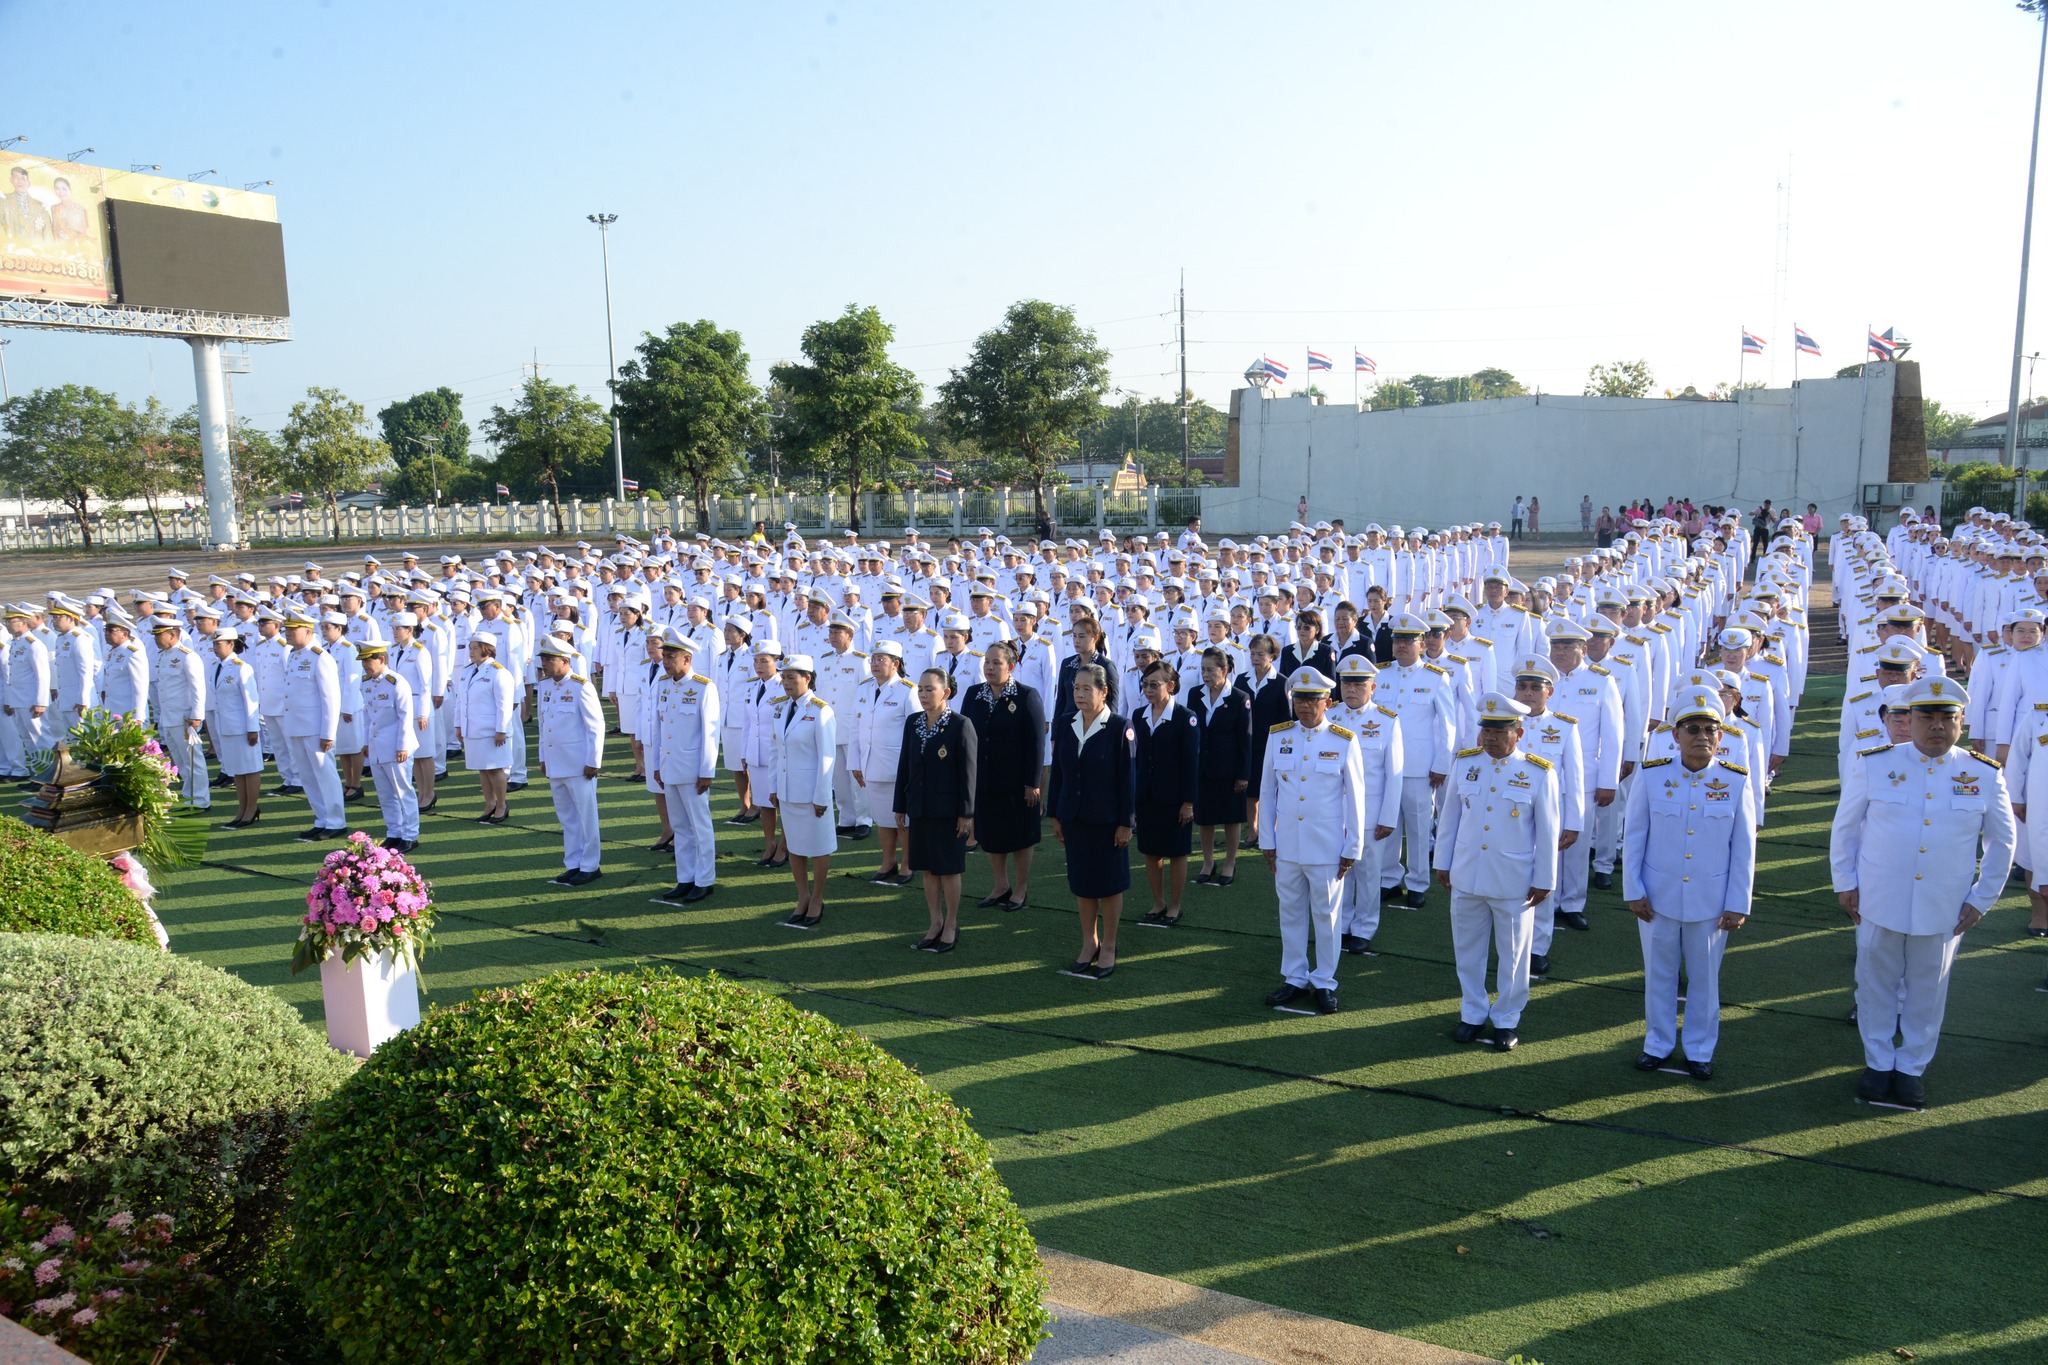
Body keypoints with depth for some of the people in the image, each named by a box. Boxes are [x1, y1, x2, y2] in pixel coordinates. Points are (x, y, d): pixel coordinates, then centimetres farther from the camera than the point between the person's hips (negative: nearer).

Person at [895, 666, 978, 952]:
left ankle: (951, 926, 18)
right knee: (928, 868, 12)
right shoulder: (912, 722, 6)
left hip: (948, 810, -5)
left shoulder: (960, 725, -11)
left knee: (949, 869, 4)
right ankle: (935, 923, 24)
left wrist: (966, 813, -13)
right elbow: (905, 766, 10)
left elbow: (968, 771, -11)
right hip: (920, 808, 5)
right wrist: (901, 807, 9)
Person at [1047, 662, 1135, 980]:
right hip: (1074, 818, 4)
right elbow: (1057, 772, 7)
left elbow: (1128, 778, -10)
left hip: (1107, 819, -4)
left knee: (1109, 883, 7)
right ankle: (1089, 942, 27)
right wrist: (1055, 815, 6)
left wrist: (1125, 823, -11)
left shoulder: (1120, 729, -11)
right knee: (1081, 882, 12)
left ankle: (1108, 947, 21)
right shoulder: (1065, 726, 2)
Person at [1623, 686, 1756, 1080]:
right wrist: (1634, 892, -4)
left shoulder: (1736, 782, -6)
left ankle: (1700, 1051, 29)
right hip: (1659, 899, 0)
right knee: (1659, 975, 13)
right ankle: (1658, 1044, 30)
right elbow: (1633, 838, -1)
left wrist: (1738, 904, -4)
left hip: (1711, 902, 0)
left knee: (1704, 978, 13)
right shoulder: (1652, 777, -7)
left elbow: (1744, 849, -2)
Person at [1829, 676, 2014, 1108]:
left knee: (1927, 991, 13)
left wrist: (1981, 899, 4)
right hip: (1879, 904, -1)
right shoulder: (1873, 764, -6)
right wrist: (1844, 883, 2)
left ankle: (1912, 1067, 30)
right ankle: (1878, 1063, 28)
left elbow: (2002, 841, 7)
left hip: (1945, 910, 1)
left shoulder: (1985, 775, -3)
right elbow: (1845, 827, 4)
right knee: (1877, 985, 11)